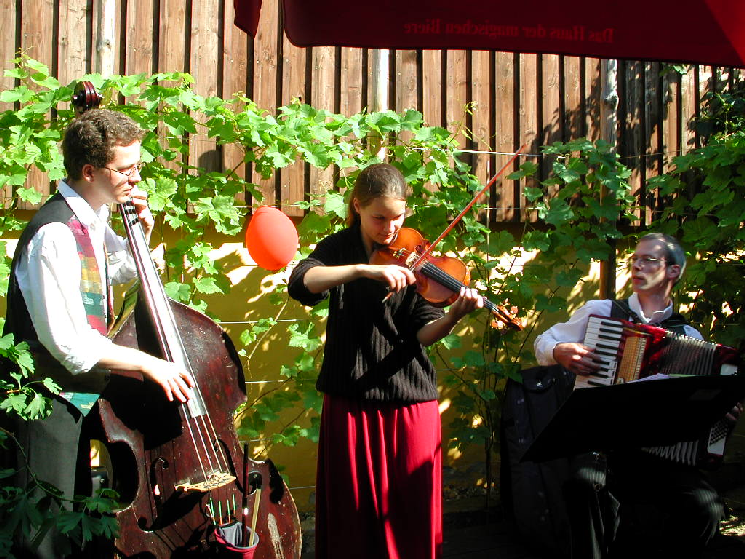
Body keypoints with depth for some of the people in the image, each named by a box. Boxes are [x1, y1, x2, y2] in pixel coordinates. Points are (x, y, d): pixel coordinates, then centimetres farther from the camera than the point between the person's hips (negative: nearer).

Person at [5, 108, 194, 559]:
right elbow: (68, 341, -28)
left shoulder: (93, 222, 5)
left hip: (78, 398, 9)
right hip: (46, 406, -9)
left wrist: (141, 230, 7)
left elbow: (121, 271, 27)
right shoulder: (55, 234, -23)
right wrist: (146, 362, -21)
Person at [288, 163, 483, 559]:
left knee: (413, 513, 5)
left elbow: (423, 333, -6)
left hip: (410, 401, 0)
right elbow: (300, 284, -20)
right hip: (351, 400, 0)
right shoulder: (339, 248, 2)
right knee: (353, 514, 8)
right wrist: (365, 268, -30)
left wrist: (453, 316, -27)